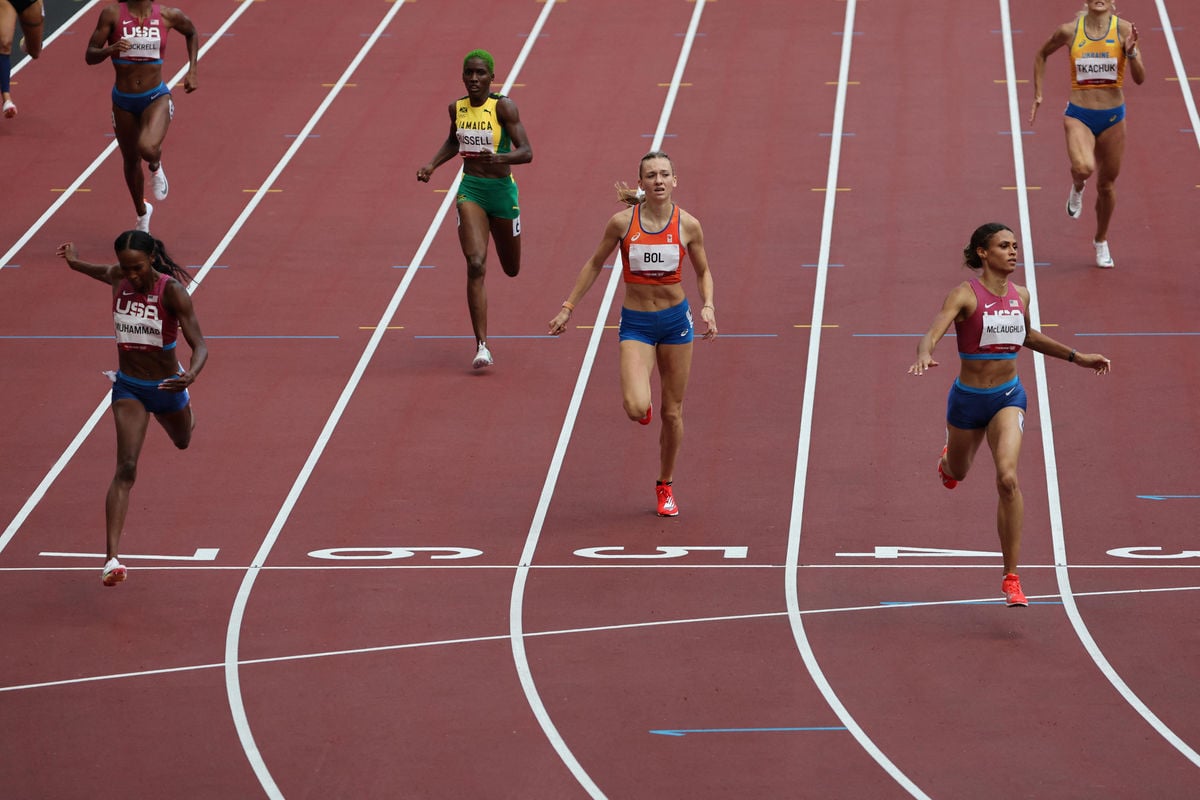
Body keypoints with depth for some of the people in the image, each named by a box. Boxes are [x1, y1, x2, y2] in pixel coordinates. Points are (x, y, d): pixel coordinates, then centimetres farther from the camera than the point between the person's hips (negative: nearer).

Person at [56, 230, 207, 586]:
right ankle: (112, 559, -28)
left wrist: (191, 374, -48)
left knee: (183, 442, 32)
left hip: (166, 386, -1)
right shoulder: (119, 279, -11)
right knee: (126, 467, -19)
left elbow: (200, 346, -30)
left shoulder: (172, 291, -24)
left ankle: (181, 408, 73)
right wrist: (77, 264, 15)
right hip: (129, 389, 1)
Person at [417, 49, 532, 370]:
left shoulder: (503, 106, -12)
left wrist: (499, 158, -36)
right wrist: (431, 165, 8)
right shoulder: (457, 108, 1)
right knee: (476, 265, -17)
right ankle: (482, 346, -18)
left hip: (502, 189, -1)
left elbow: (526, 152, -18)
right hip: (470, 190, 1)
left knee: (512, 270, 17)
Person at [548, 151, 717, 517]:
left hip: (676, 319, 1)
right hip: (635, 322, -1)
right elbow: (595, 264, 6)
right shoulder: (622, 222, -8)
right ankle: (643, 405, 19)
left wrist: (708, 306, -9)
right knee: (636, 408, -21)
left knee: (672, 412, 8)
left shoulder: (688, 225, -6)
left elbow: (703, 272, 9)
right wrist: (568, 307, 6)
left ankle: (665, 486, 28)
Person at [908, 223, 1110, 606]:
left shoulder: (1021, 295, 0)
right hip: (968, 400, -2)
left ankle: (1011, 578, -16)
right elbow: (931, 335, -29)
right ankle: (948, 458, 69)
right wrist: (924, 355, -53)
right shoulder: (965, 294, -16)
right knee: (958, 473, 25)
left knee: (1008, 478, -21)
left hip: (1008, 397, 2)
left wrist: (1077, 357, 21)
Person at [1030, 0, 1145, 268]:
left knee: (1107, 184, 13)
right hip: (1079, 115, -1)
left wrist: (1131, 51, -27)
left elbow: (1140, 78, -9)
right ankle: (1077, 189, 10)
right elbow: (1042, 54, 15)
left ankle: (1101, 241, 36)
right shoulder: (1069, 30, -5)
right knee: (1083, 168, -29)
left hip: (1112, 117, 1)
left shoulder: (1124, 29, -7)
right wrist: (1038, 94, 12)